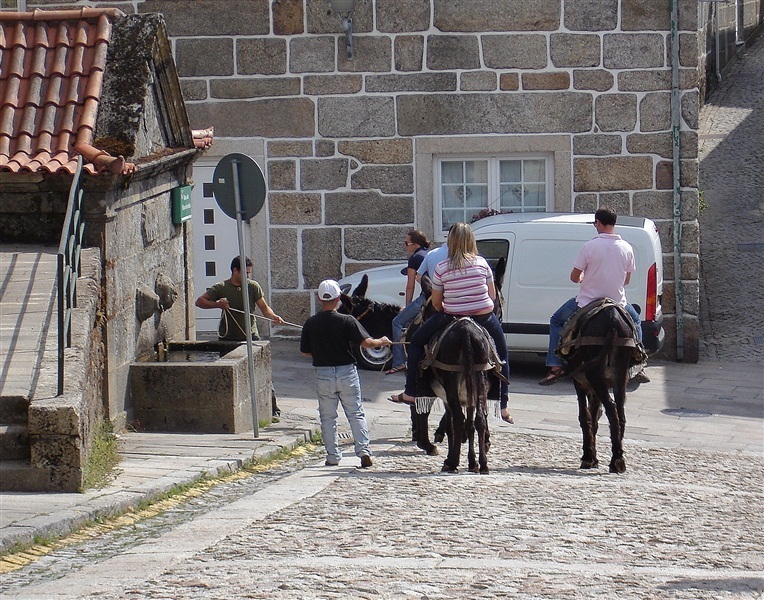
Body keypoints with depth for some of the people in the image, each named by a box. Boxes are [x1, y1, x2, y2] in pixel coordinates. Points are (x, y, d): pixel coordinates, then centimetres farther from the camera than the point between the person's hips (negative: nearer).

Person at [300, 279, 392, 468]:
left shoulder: (310, 324, -4)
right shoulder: (347, 321, -11)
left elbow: (304, 351, 4)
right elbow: (366, 342, -14)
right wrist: (382, 342, 6)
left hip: (323, 373, 1)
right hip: (346, 372, -1)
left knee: (327, 417, 11)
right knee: (356, 414, 8)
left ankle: (332, 456, 11)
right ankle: (363, 450, -4)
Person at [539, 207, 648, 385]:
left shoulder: (590, 246, -16)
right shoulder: (627, 248, -5)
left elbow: (574, 277, -9)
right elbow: (626, 280, 7)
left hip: (587, 304, -3)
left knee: (556, 321, 21)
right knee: (635, 321, 35)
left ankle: (556, 367, 11)